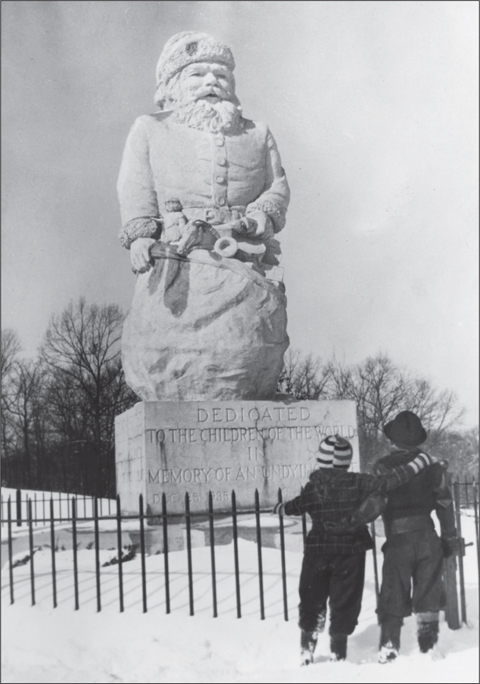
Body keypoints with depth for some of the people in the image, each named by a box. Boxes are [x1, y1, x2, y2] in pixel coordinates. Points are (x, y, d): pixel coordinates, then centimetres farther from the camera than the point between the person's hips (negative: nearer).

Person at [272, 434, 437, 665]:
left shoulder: (312, 487, -4)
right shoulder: (356, 483, -13)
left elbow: (296, 506, 15)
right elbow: (385, 482, -20)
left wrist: (280, 508, 38)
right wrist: (419, 462, -13)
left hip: (317, 551, 2)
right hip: (350, 552, -2)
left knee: (312, 602, 15)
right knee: (344, 603, 8)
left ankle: (306, 652, 20)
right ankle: (338, 654, 12)